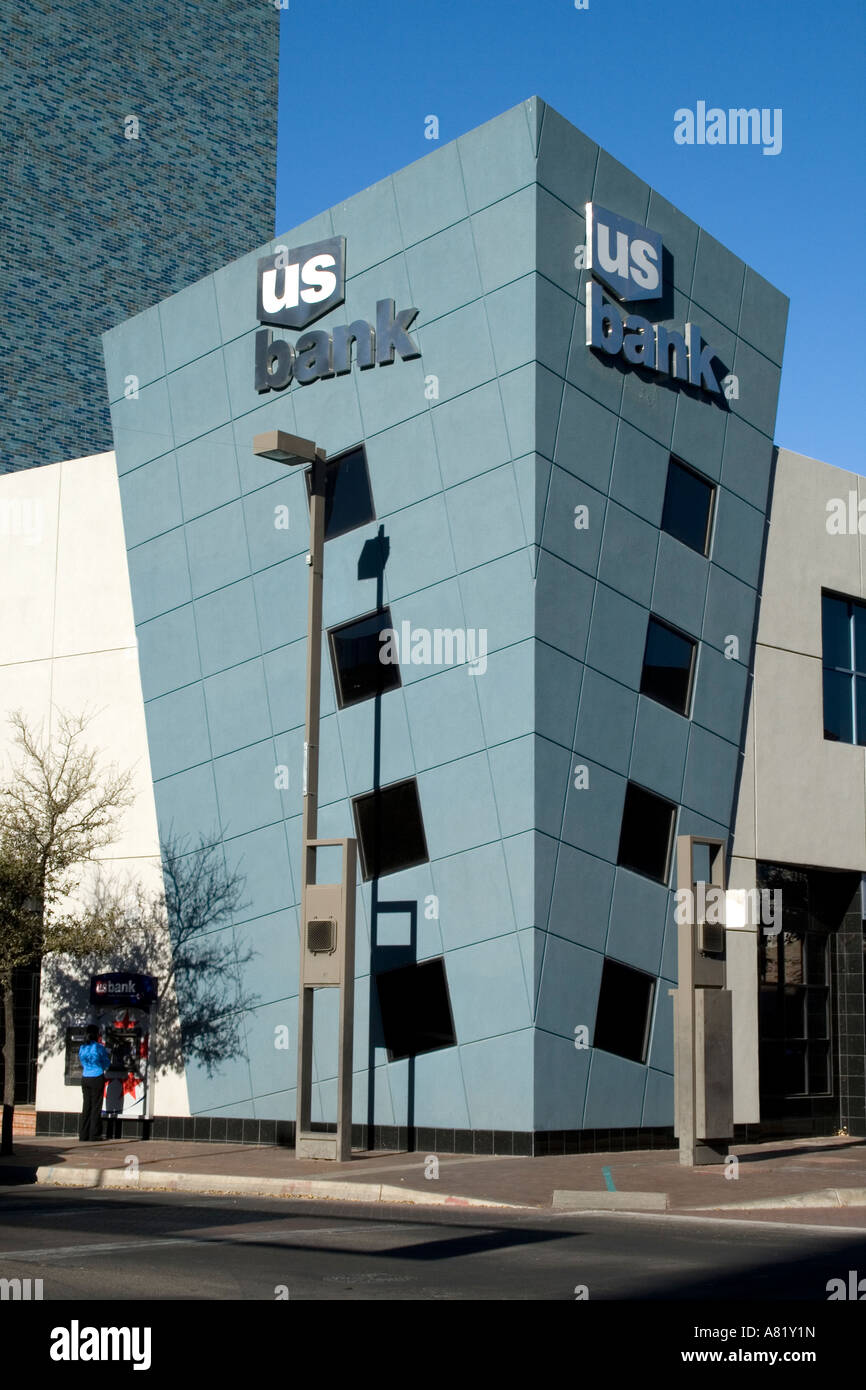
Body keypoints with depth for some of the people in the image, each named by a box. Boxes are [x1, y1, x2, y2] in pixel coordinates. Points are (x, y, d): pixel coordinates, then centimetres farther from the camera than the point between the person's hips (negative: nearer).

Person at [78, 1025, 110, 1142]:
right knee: (96, 1107, 1)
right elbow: (106, 1063, 2)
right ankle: (93, 1135, 1)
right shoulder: (99, 1047, -10)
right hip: (97, 1078, -5)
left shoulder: (82, 1048, 5)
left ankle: (83, 1135, 7)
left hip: (85, 1078, 5)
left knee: (86, 1106, 8)